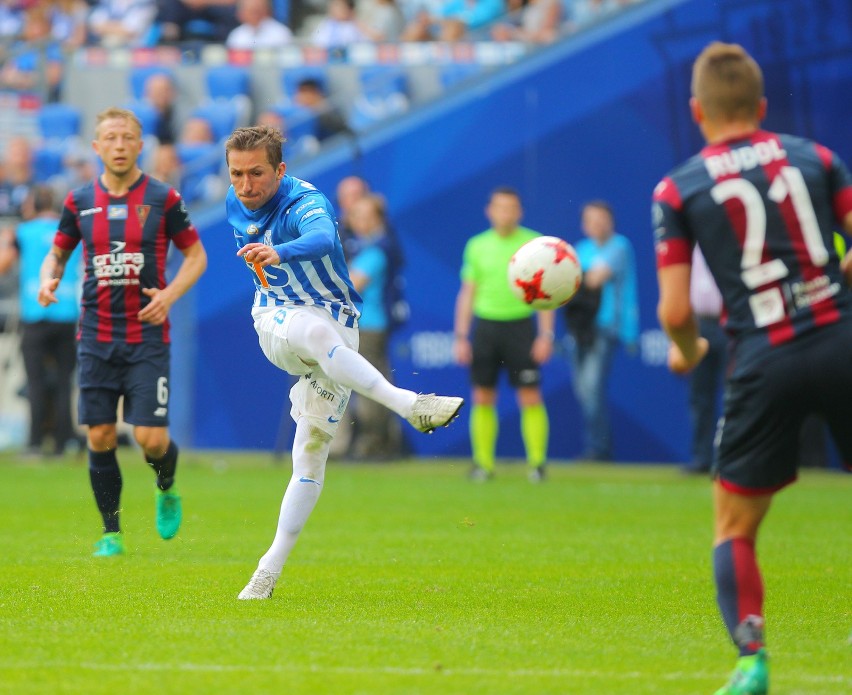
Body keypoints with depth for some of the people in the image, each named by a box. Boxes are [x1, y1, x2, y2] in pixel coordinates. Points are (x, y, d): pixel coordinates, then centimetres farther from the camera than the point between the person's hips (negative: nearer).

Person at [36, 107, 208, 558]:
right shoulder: (79, 201, 5)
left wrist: (169, 294, -10)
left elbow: (196, 255, 6)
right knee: (100, 437, -1)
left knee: (150, 438, -9)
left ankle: (166, 489, 26)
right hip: (95, 337, 2)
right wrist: (49, 280, -5)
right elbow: (57, 253, 17)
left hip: (147, 337, -2)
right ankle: (111, 533, 13)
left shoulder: (163, 199, -2)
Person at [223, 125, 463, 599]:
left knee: (311, 455, -6)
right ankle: (410, 405, -43)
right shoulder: (236, 206, -1)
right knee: (317, 331, -37)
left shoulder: (305, 203, -22)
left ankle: (272, 567, 4)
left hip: (335, 319, -3)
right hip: (276, 323, 3)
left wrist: (278, 253, -66)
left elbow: (324, 239, -48)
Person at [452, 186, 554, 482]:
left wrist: (546, 335, -6)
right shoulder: (477, 246, 8)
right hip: (485, 325, 2)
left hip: (520, 324, -2)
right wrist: (460, 337, 7)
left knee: (530, 397, -6)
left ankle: (537, 462, 0)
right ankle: (483, 463, 8)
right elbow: (467, 293, 12)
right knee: (483, 399, 1)